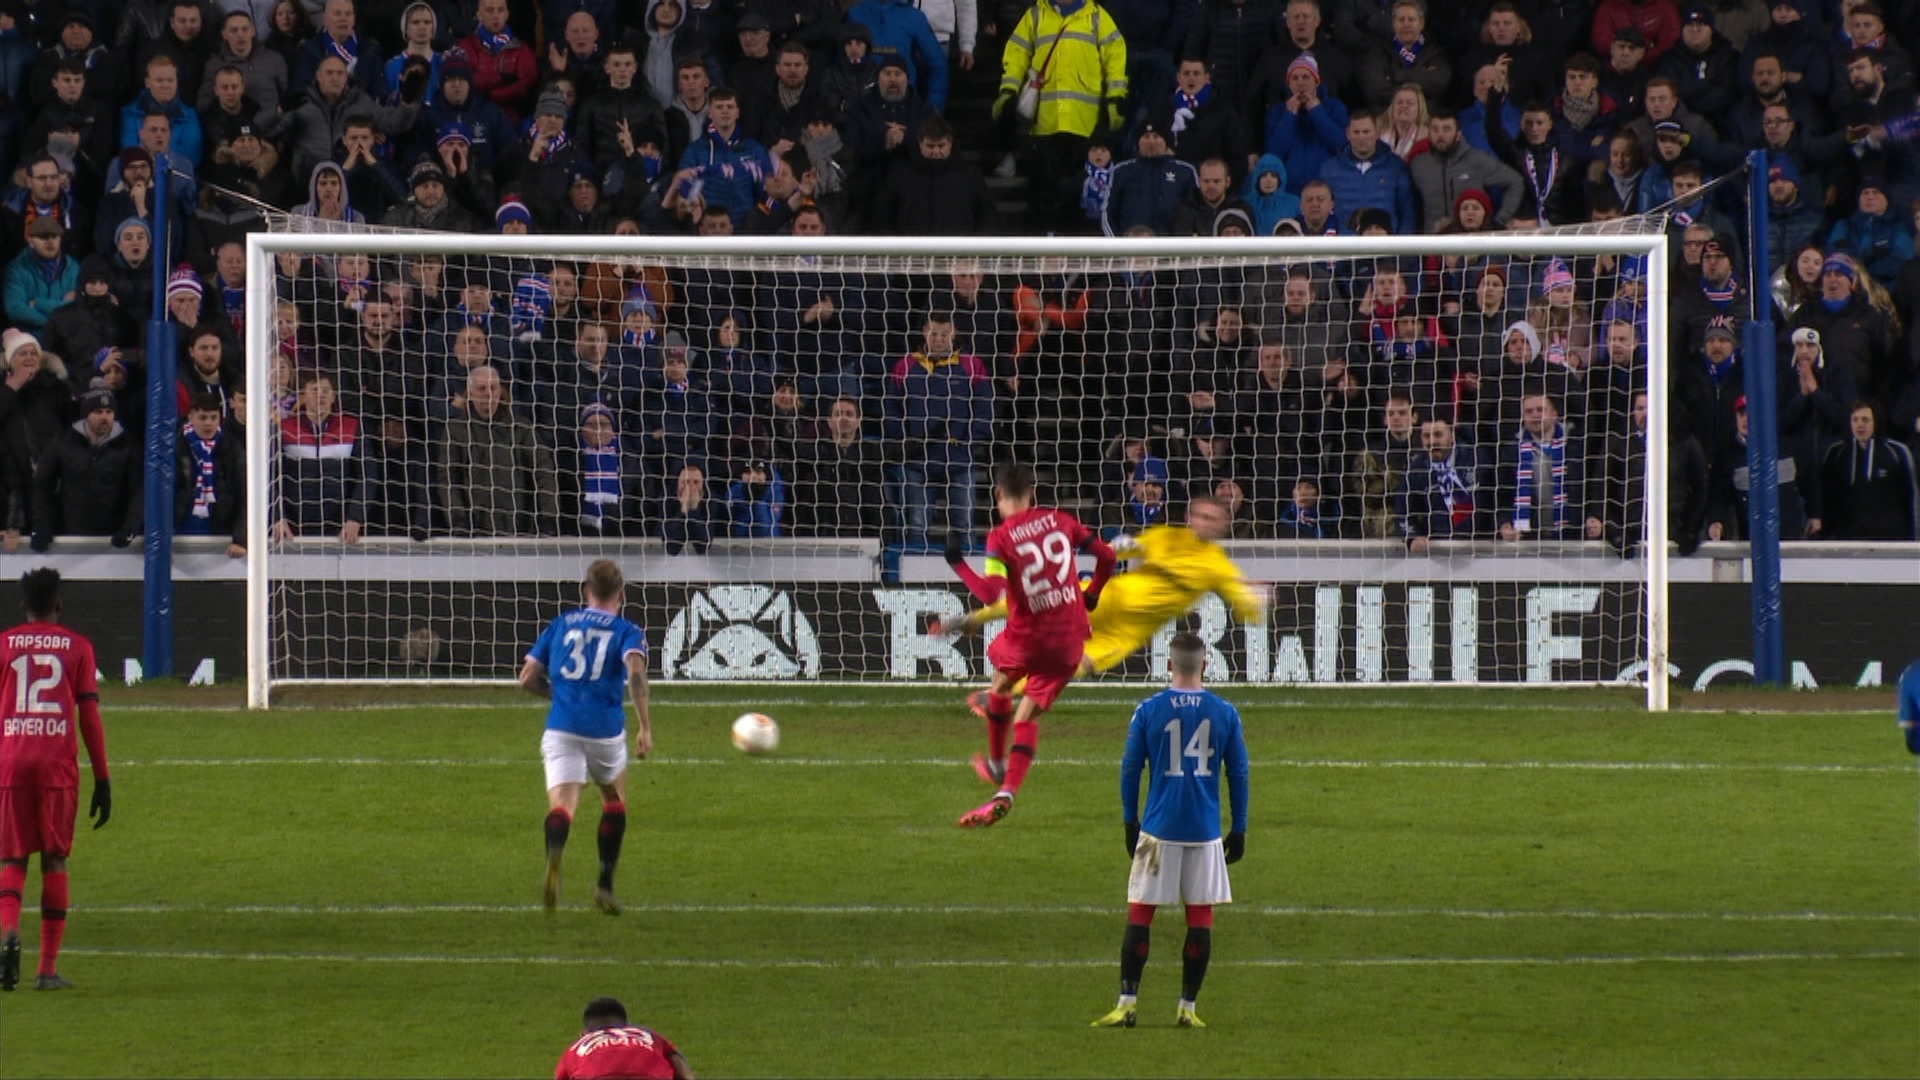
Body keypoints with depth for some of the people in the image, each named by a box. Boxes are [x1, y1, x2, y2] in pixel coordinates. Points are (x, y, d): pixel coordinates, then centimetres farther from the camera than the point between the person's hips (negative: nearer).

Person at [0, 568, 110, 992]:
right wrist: (102, 779, 6)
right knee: (55, 861, 7)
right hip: (59, 766, 0)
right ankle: (48, 968, 3)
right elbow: (90, 716, 2)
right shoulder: (77, 647, 6)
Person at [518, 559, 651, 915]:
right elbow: (635, 672, -14)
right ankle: (605, 885, 23)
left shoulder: (559, 626, 16)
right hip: (605, 729, 0)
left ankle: (554, 856, -47)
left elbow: (527, 679, 15)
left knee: (561, 805, -12)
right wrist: (644, 726, -15)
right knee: (613, 802, 25)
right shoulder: (627, 632, 7)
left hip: (561, 728, 0)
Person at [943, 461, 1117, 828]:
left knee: (1001, 680, 31)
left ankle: (996, 763, 46)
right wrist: (1092, 596, 23)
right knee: (1028, 716, 12)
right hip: (1071, 639, 3)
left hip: (1028, 636, -3)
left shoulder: (1001, 538, -12)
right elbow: (1106, 555, 6)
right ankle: (1005, 795, -1)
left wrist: (958, 563, -12)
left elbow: (991, 594, -23)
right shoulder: (1060, 520, 2)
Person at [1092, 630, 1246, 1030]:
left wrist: (1130, 822, 13)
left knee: (1139, 914, 4)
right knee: (1200, 918, 6)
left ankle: (1127, 1004, 0)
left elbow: (1130, 769, 2)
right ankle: (1187, 1008, 5)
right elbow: (1238, 773, 5)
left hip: (1159, 830, -1)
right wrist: (1238, 829, 13)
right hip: (1205, 832, 1)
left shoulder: (1149, 711, -3)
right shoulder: (1224, 713, 0)